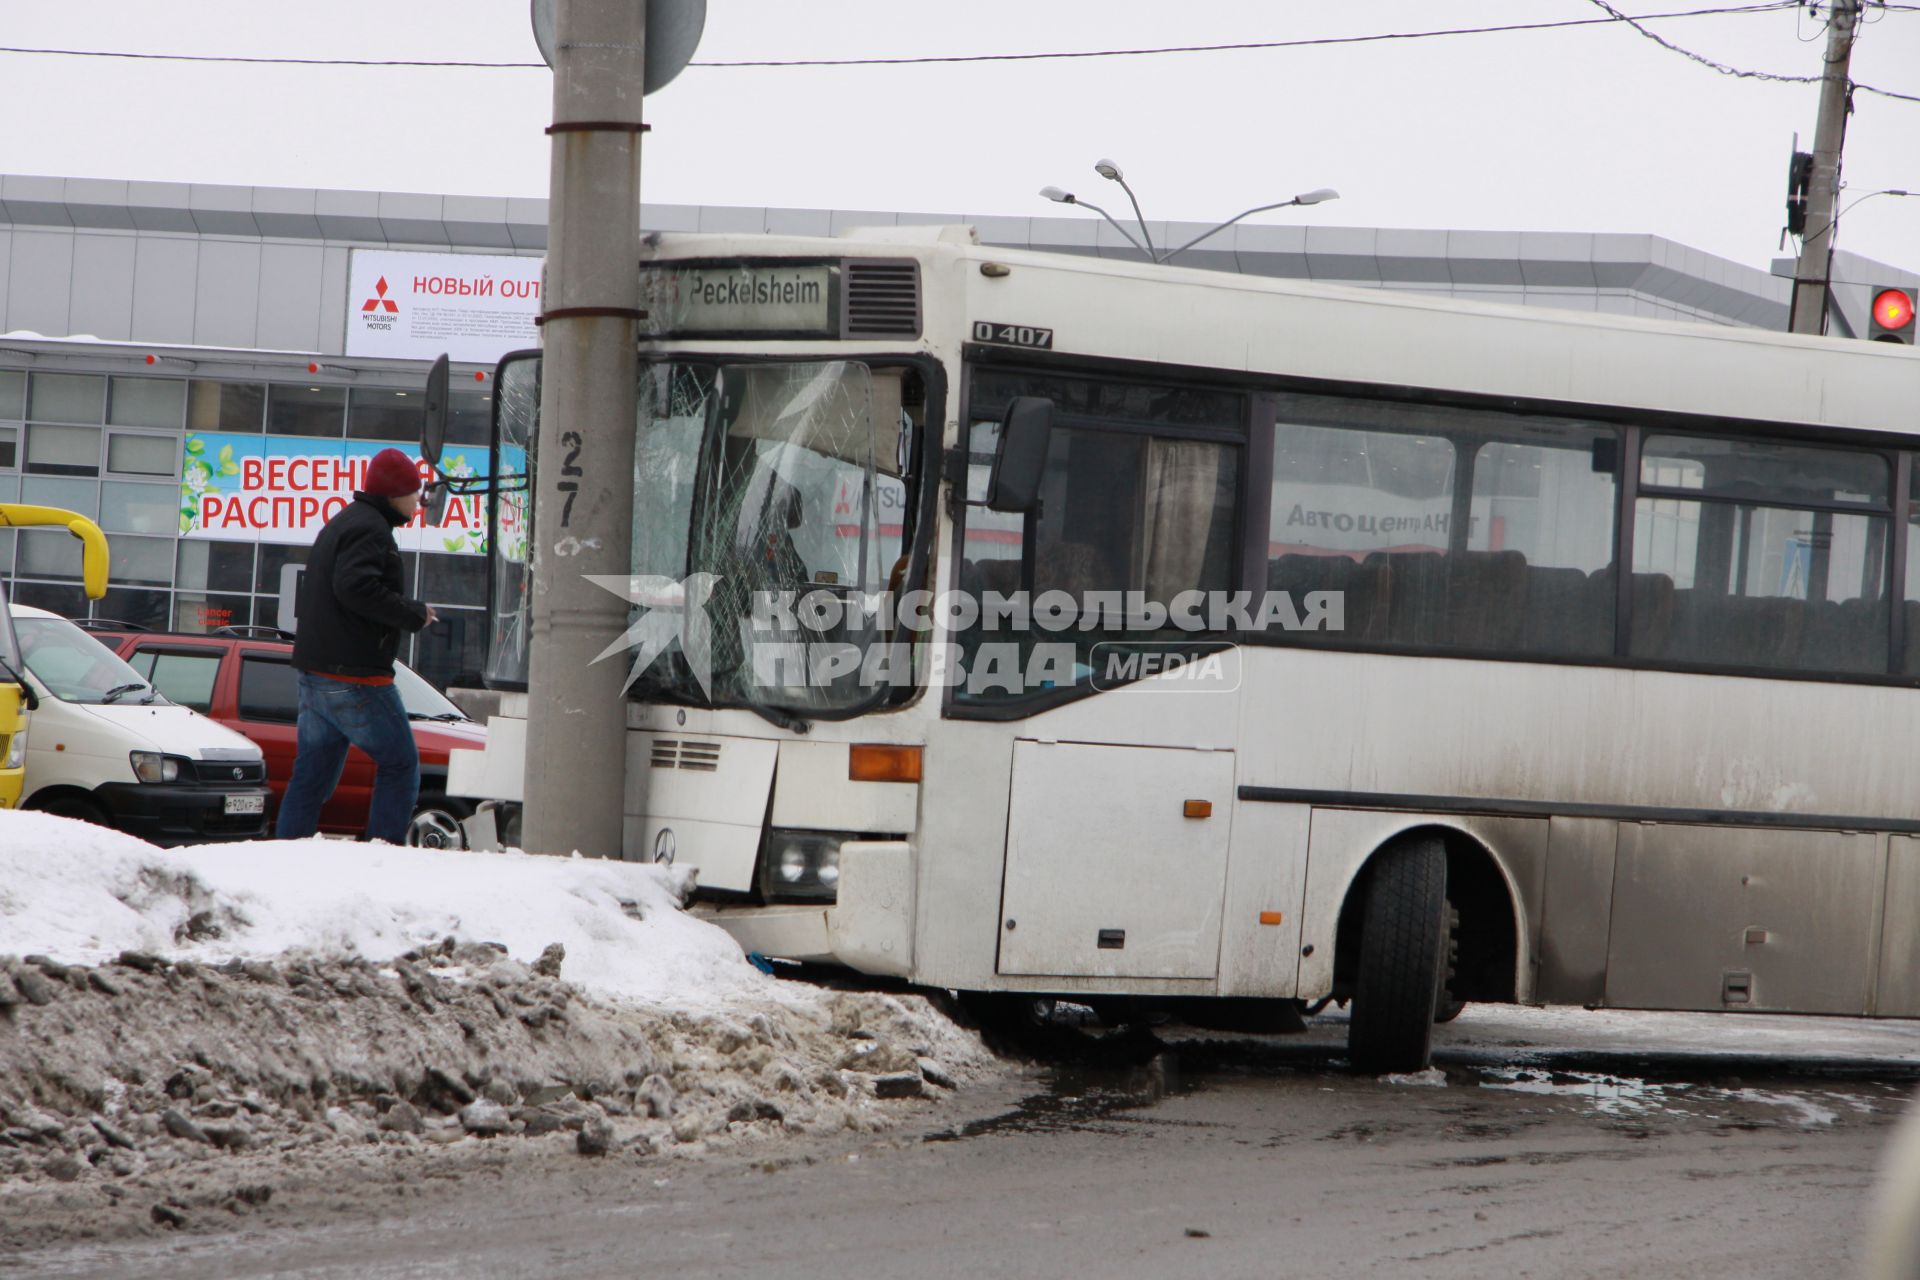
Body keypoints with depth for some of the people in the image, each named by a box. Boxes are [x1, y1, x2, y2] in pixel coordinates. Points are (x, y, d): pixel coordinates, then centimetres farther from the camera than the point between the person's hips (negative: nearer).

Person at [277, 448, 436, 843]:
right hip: (355, 677, -9)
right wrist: (415, 614, -16)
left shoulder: (340, 525, 21)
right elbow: (356, 587, -25)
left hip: (314, 674, 9)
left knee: (312, 773, 10)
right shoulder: (370, 529, -11)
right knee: (400, 765, -1)